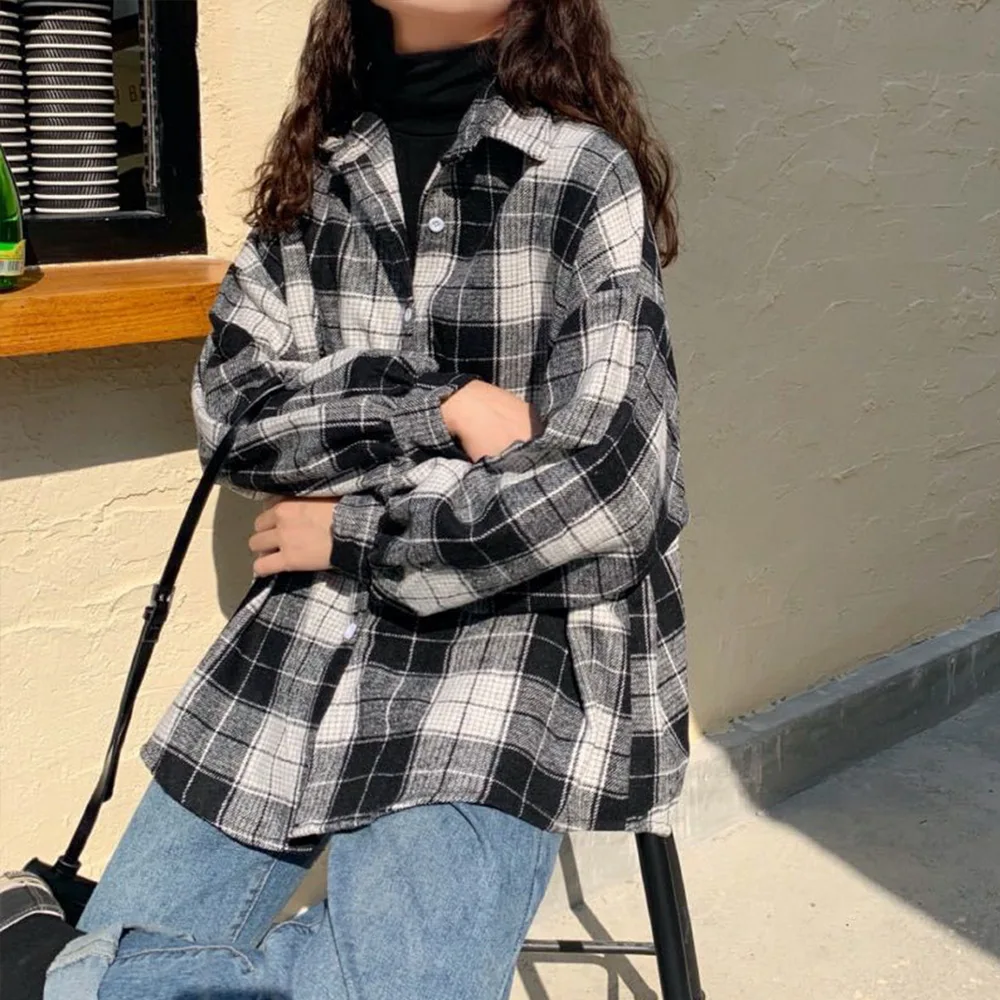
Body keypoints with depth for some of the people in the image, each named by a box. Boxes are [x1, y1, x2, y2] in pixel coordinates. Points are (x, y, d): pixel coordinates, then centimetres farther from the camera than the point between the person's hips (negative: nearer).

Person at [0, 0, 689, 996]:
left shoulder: (585, 177, -3)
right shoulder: (312, 179, 11)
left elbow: (611, 488, -12)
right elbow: (231, 411, 0)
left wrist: (354, 535, -6)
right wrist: (447, 408, -13)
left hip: (512, 636, -3)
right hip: (302, 642, 4)